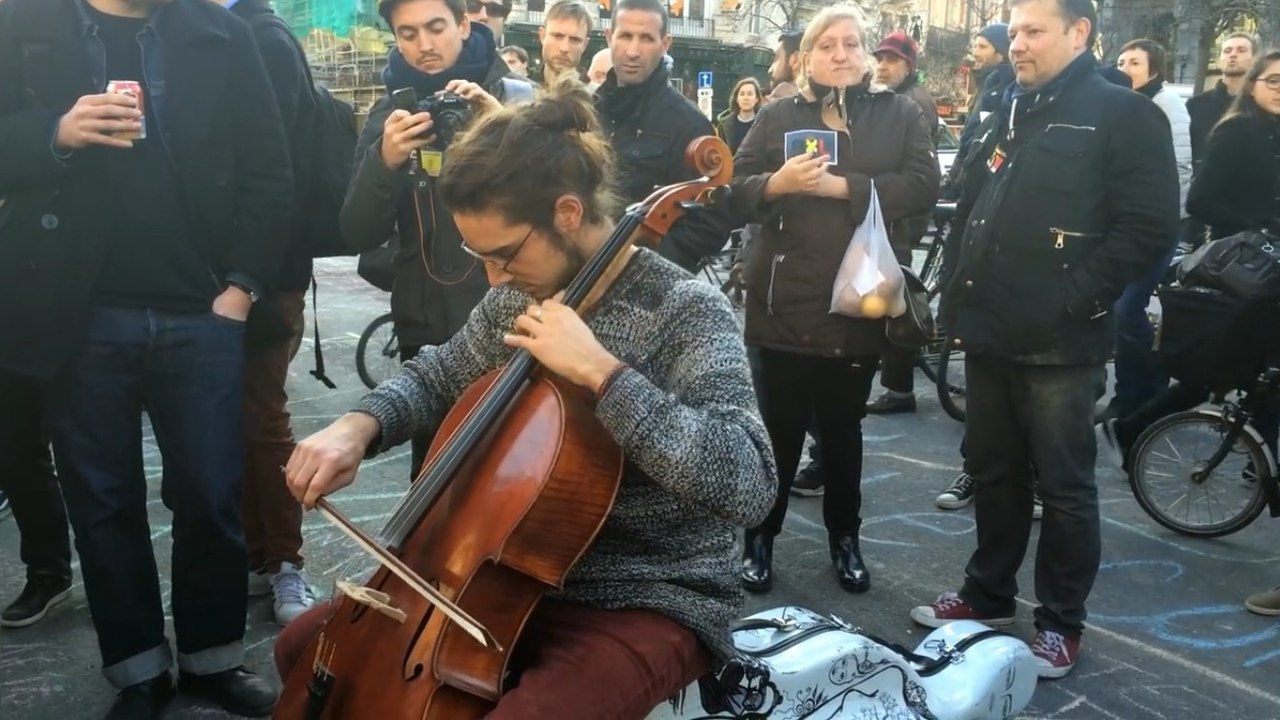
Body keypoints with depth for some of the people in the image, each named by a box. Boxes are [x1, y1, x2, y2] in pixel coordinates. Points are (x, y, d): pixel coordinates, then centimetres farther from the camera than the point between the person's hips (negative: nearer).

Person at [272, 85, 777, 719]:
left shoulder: (685, 312, -20)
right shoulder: (518, 296, 0)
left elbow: (747, 487, -32)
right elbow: (438, 379, 17)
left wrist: (601, 371, -34)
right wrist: (360, 425, -4)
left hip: (650, 603, -7)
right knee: (306, 647, 10)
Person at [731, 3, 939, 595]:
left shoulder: (900, 114, 7)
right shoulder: (778, 115, 7)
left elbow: (922, 187, -8)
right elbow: (736, 194, 1)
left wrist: (842, 186, -15)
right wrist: (777, 183, -19)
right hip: (787, 301, 0)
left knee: (844, 428, 13)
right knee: (780, 427, 3)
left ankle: (844, 538, 29)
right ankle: (759, 538, 18)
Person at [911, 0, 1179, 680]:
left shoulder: (1125, 115, -5)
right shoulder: (1005, 116, 17)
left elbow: (1149, 227, -13)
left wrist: (1072, 302, -17)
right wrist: (959, 296, 11)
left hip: (1058, 341, -7)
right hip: (989, 332, 7)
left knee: (1063, 484, 4)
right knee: (992, 471, 16)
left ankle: (1061, 621, 18)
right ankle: (987, 592, 31)